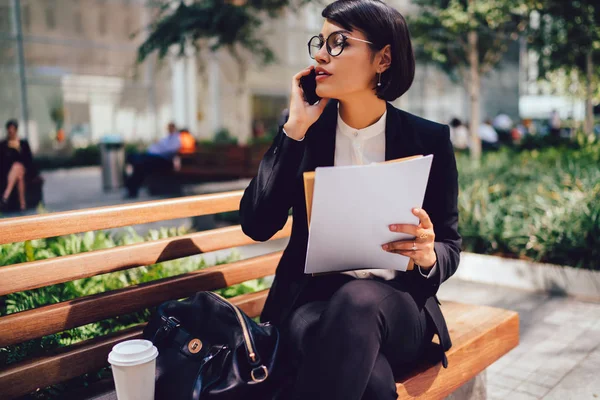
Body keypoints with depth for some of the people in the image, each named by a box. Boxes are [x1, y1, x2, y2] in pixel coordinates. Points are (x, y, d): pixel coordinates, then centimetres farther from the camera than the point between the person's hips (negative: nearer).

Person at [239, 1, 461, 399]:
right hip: (312, 298, 0)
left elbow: (449, 245, 5)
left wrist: (427, 256, -20)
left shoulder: (429, 140, 0)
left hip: (395, 306, 1)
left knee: (359, 301, -37)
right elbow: (256, 225, -8)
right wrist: (295, 129, -12)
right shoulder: (306, 130, 2)